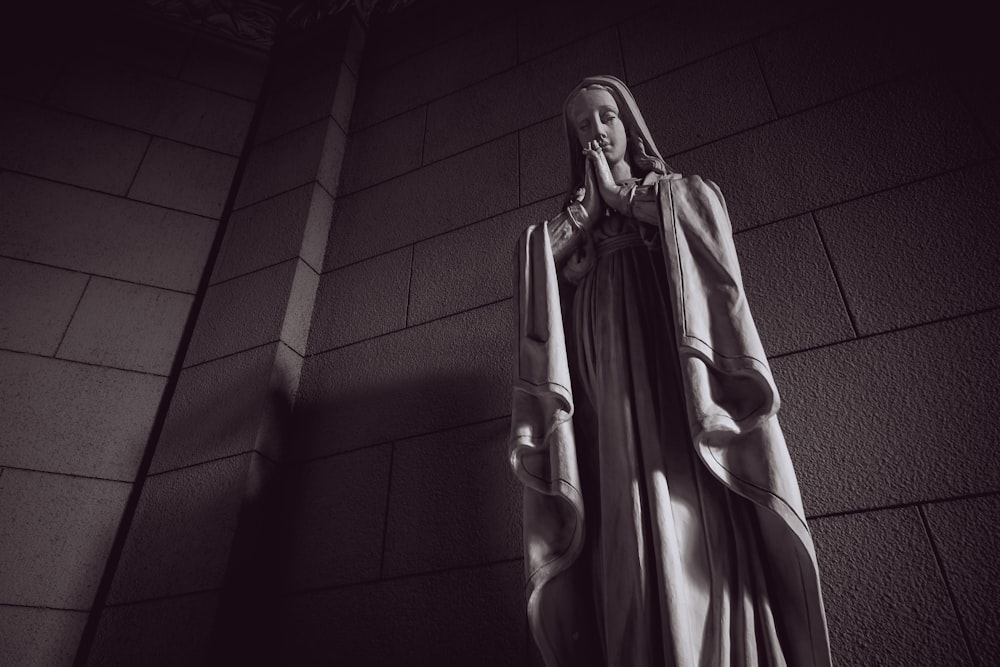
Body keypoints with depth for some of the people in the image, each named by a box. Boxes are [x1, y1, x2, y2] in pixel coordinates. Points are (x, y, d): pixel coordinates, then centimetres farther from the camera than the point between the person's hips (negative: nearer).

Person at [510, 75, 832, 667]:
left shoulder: (684, 191, 24)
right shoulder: (575, 221, 27)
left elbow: (709, 225, -1)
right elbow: (534, 257, 6)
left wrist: (622, 196, 6)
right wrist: (589, 206, 9)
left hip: (681, 374, -1)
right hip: (614, 395, 2)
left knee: (701, 537, -15)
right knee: (635, 545, -11)